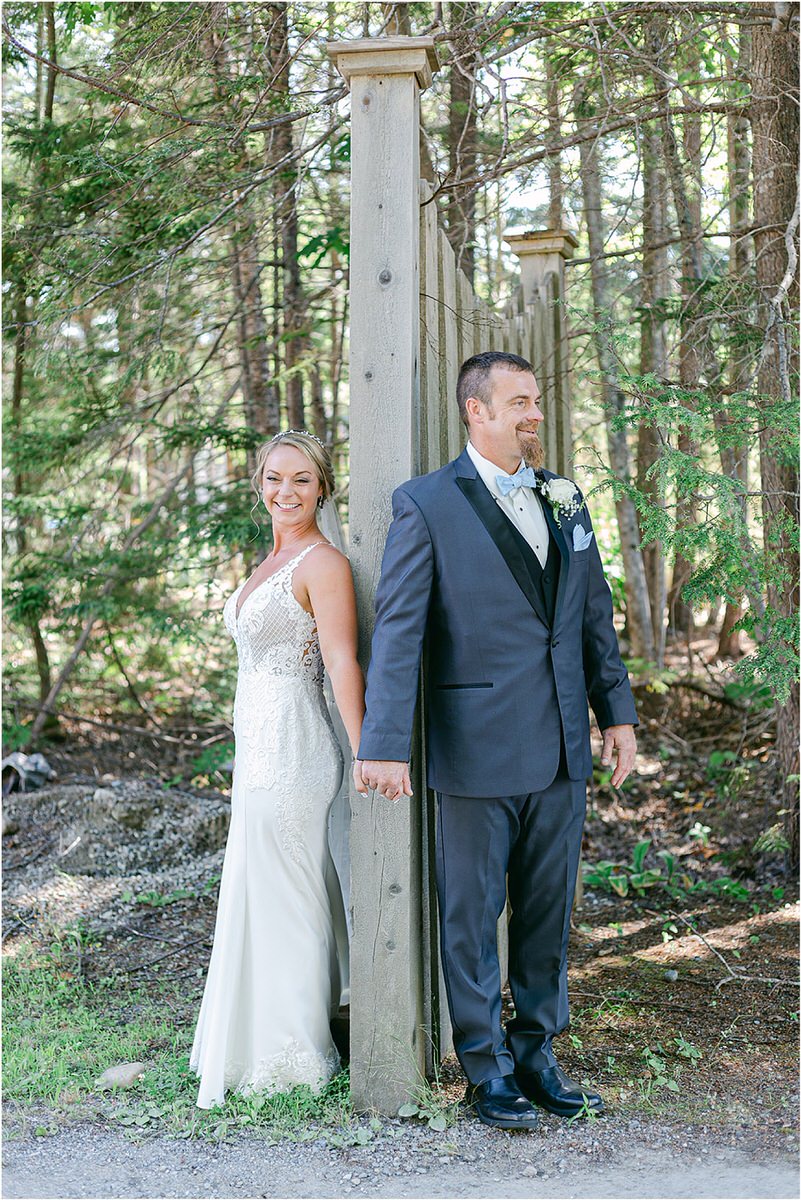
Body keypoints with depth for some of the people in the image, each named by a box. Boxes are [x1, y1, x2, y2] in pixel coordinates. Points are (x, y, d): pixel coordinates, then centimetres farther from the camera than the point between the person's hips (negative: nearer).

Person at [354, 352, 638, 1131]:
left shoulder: (563, 499, 10)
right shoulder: (426, 505, -7)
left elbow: (594, 613, 16)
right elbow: (397, 630, -13)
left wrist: (617, 711, 13)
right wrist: (385, 744, -20)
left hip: (561, 750, 5)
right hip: (476, 752, -5)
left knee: (547, 913, 14)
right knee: (472, 917, 6)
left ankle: (536, 1053, 28)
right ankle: (486, 1069, 20)